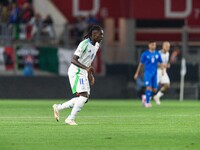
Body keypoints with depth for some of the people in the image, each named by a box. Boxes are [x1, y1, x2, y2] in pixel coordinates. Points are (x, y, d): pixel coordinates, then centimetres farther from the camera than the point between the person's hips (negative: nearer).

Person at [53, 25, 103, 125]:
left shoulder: (96, 45, 10)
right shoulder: (84, 44, -18)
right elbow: (73, 60, -24)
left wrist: (90, 75, 19)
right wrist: (86, 68, -35)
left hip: (84, 73, 9)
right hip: (76, 71, -9)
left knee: (84, 98, 5)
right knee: (84, 95, -20)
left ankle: (58, 107, 18)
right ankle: (71, 119, -11)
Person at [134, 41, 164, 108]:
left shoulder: (157, 54, 8)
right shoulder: (145, 54, -1)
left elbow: (161, 63, 13)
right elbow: (141, 64, 5)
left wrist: (162, 70, -6)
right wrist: (137, 73, 6)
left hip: (154, 73, 4)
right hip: (147, 73, -4)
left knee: (154, 89, 3)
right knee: (149, 87, -17)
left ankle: (145, 99, 26)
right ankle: (147, 102, -10)